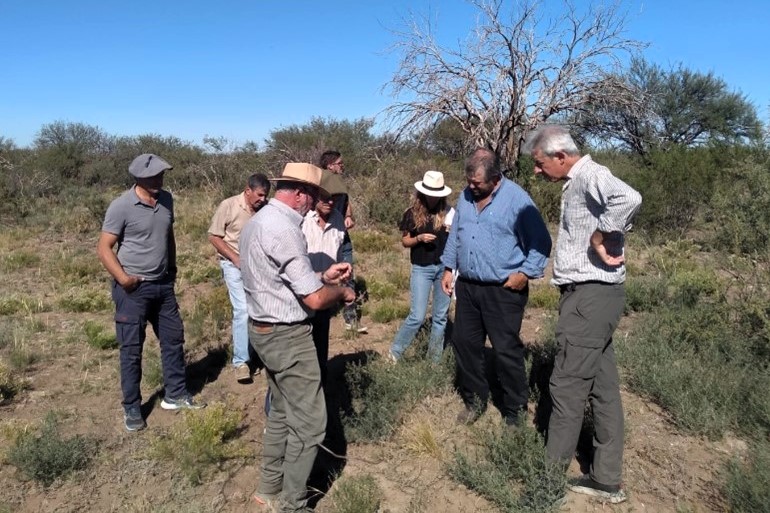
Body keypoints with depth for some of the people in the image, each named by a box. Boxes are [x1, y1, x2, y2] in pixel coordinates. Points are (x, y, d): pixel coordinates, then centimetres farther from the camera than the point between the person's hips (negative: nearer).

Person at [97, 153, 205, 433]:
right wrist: (123, 279, -21)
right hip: (134, 288, -6)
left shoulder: (166, 199, 3)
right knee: (131, 349, 3)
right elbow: (103, 248, -14)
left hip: (163, 284, 7)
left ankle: (175, 395, 29)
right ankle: (131, 409, 17)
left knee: (173, 338, 14)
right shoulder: (121, 206, -15)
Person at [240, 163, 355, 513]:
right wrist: (342, 292, -4)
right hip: (288, 336, -10)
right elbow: (314, 299, -23)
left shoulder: (258, 221, 9)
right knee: (309, 423, 3)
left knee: (282, 413, 22)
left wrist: (323, 276, 12)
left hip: (264, 329, 10)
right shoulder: (283, 229, -24)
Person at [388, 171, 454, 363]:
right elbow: (404, 241, 2)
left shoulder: (448, 213, 0)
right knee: (417, 316, -7)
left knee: (440, 317, 9)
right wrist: (419, 238, -16)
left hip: (444, 267, 2)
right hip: (422, 269, -2)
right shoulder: (412, 214, -4)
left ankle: (434, 359, 23)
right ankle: (394, 353, 11)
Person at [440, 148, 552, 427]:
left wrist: (526, 272, -15)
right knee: (464, 344, 12)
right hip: (466, 286, 7)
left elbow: (540, 242, -9)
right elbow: (455, 236, 17)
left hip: (503, 291, -6)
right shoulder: (465, 196, 8)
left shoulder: (517, 199, -13)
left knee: (506, 351, 1)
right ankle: (474, 399, 31)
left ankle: (516, 411, 18)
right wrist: (448, 267, 13)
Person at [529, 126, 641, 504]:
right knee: (602, 388, 13)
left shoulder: (590, 175, -14)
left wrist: (601, 238, -23)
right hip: (590, 294, 10)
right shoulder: (577, 183, 17)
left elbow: (629, 199, -35)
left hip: (590, 296, -10)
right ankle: (606, 480, 23)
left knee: (567, 386, -2)